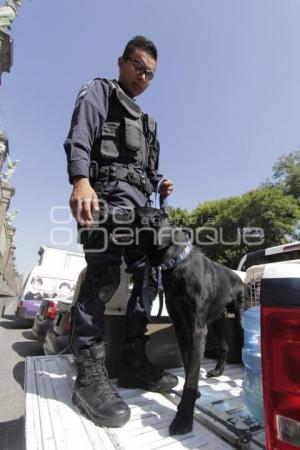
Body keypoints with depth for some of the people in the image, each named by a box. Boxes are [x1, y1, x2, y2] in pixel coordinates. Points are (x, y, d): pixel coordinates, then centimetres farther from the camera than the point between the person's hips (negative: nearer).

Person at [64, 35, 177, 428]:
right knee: (104, 274, -21)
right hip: (109, 192, -8)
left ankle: (134, 362, 8)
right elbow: (79, 138, -5)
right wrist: (81, 181, -23)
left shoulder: (144, 121, 35)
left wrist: (159, 184, 10)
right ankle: (90, 373, -11)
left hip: (140, 202, 8)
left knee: (149, 274, 0)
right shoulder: (99, 91, 14)